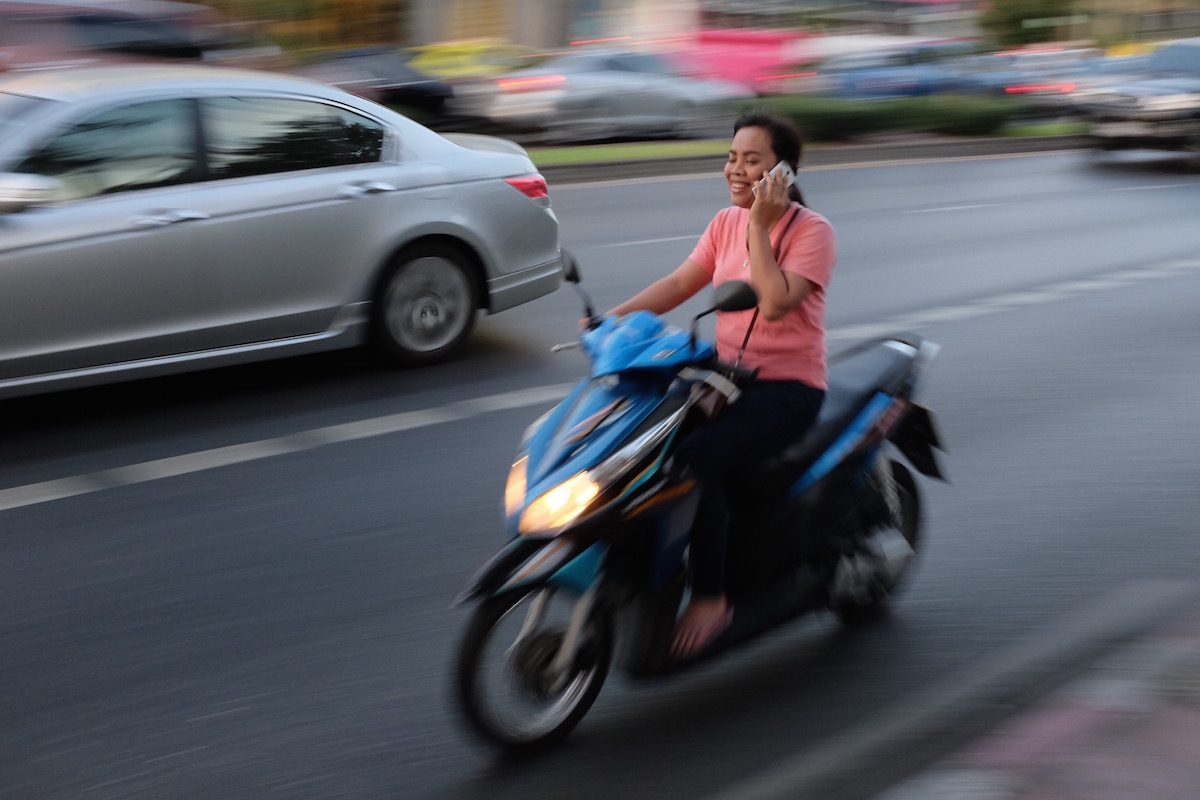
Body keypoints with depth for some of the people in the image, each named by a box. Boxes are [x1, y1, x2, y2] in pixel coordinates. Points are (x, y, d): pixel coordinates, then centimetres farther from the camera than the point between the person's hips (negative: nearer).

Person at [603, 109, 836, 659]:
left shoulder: (811, 230, -7)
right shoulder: (726, 222, 12)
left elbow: (774, 303, -21)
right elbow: (678, 284, 5)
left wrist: (760, 227, -18)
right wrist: (617, 315, -10)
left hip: (787, 387, -6)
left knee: (696, 459, -31)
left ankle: (710, 597, -18)